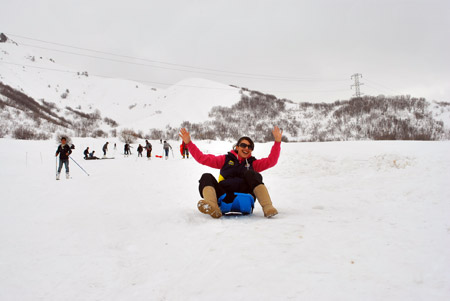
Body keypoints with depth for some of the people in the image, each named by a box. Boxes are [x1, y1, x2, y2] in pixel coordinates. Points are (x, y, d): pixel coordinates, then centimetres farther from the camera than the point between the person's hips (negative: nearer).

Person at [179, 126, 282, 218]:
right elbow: (202, 158, 11)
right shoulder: (226, 159, 18)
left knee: (250, 173, -20)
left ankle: (267, 208, -36)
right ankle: (213, 208, -47)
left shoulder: (252, 163, 21)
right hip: (225, 198, 1)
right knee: (206, 177, -18)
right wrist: (189, 143, 3)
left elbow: (271, 161, 7)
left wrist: (277, 142, -2)